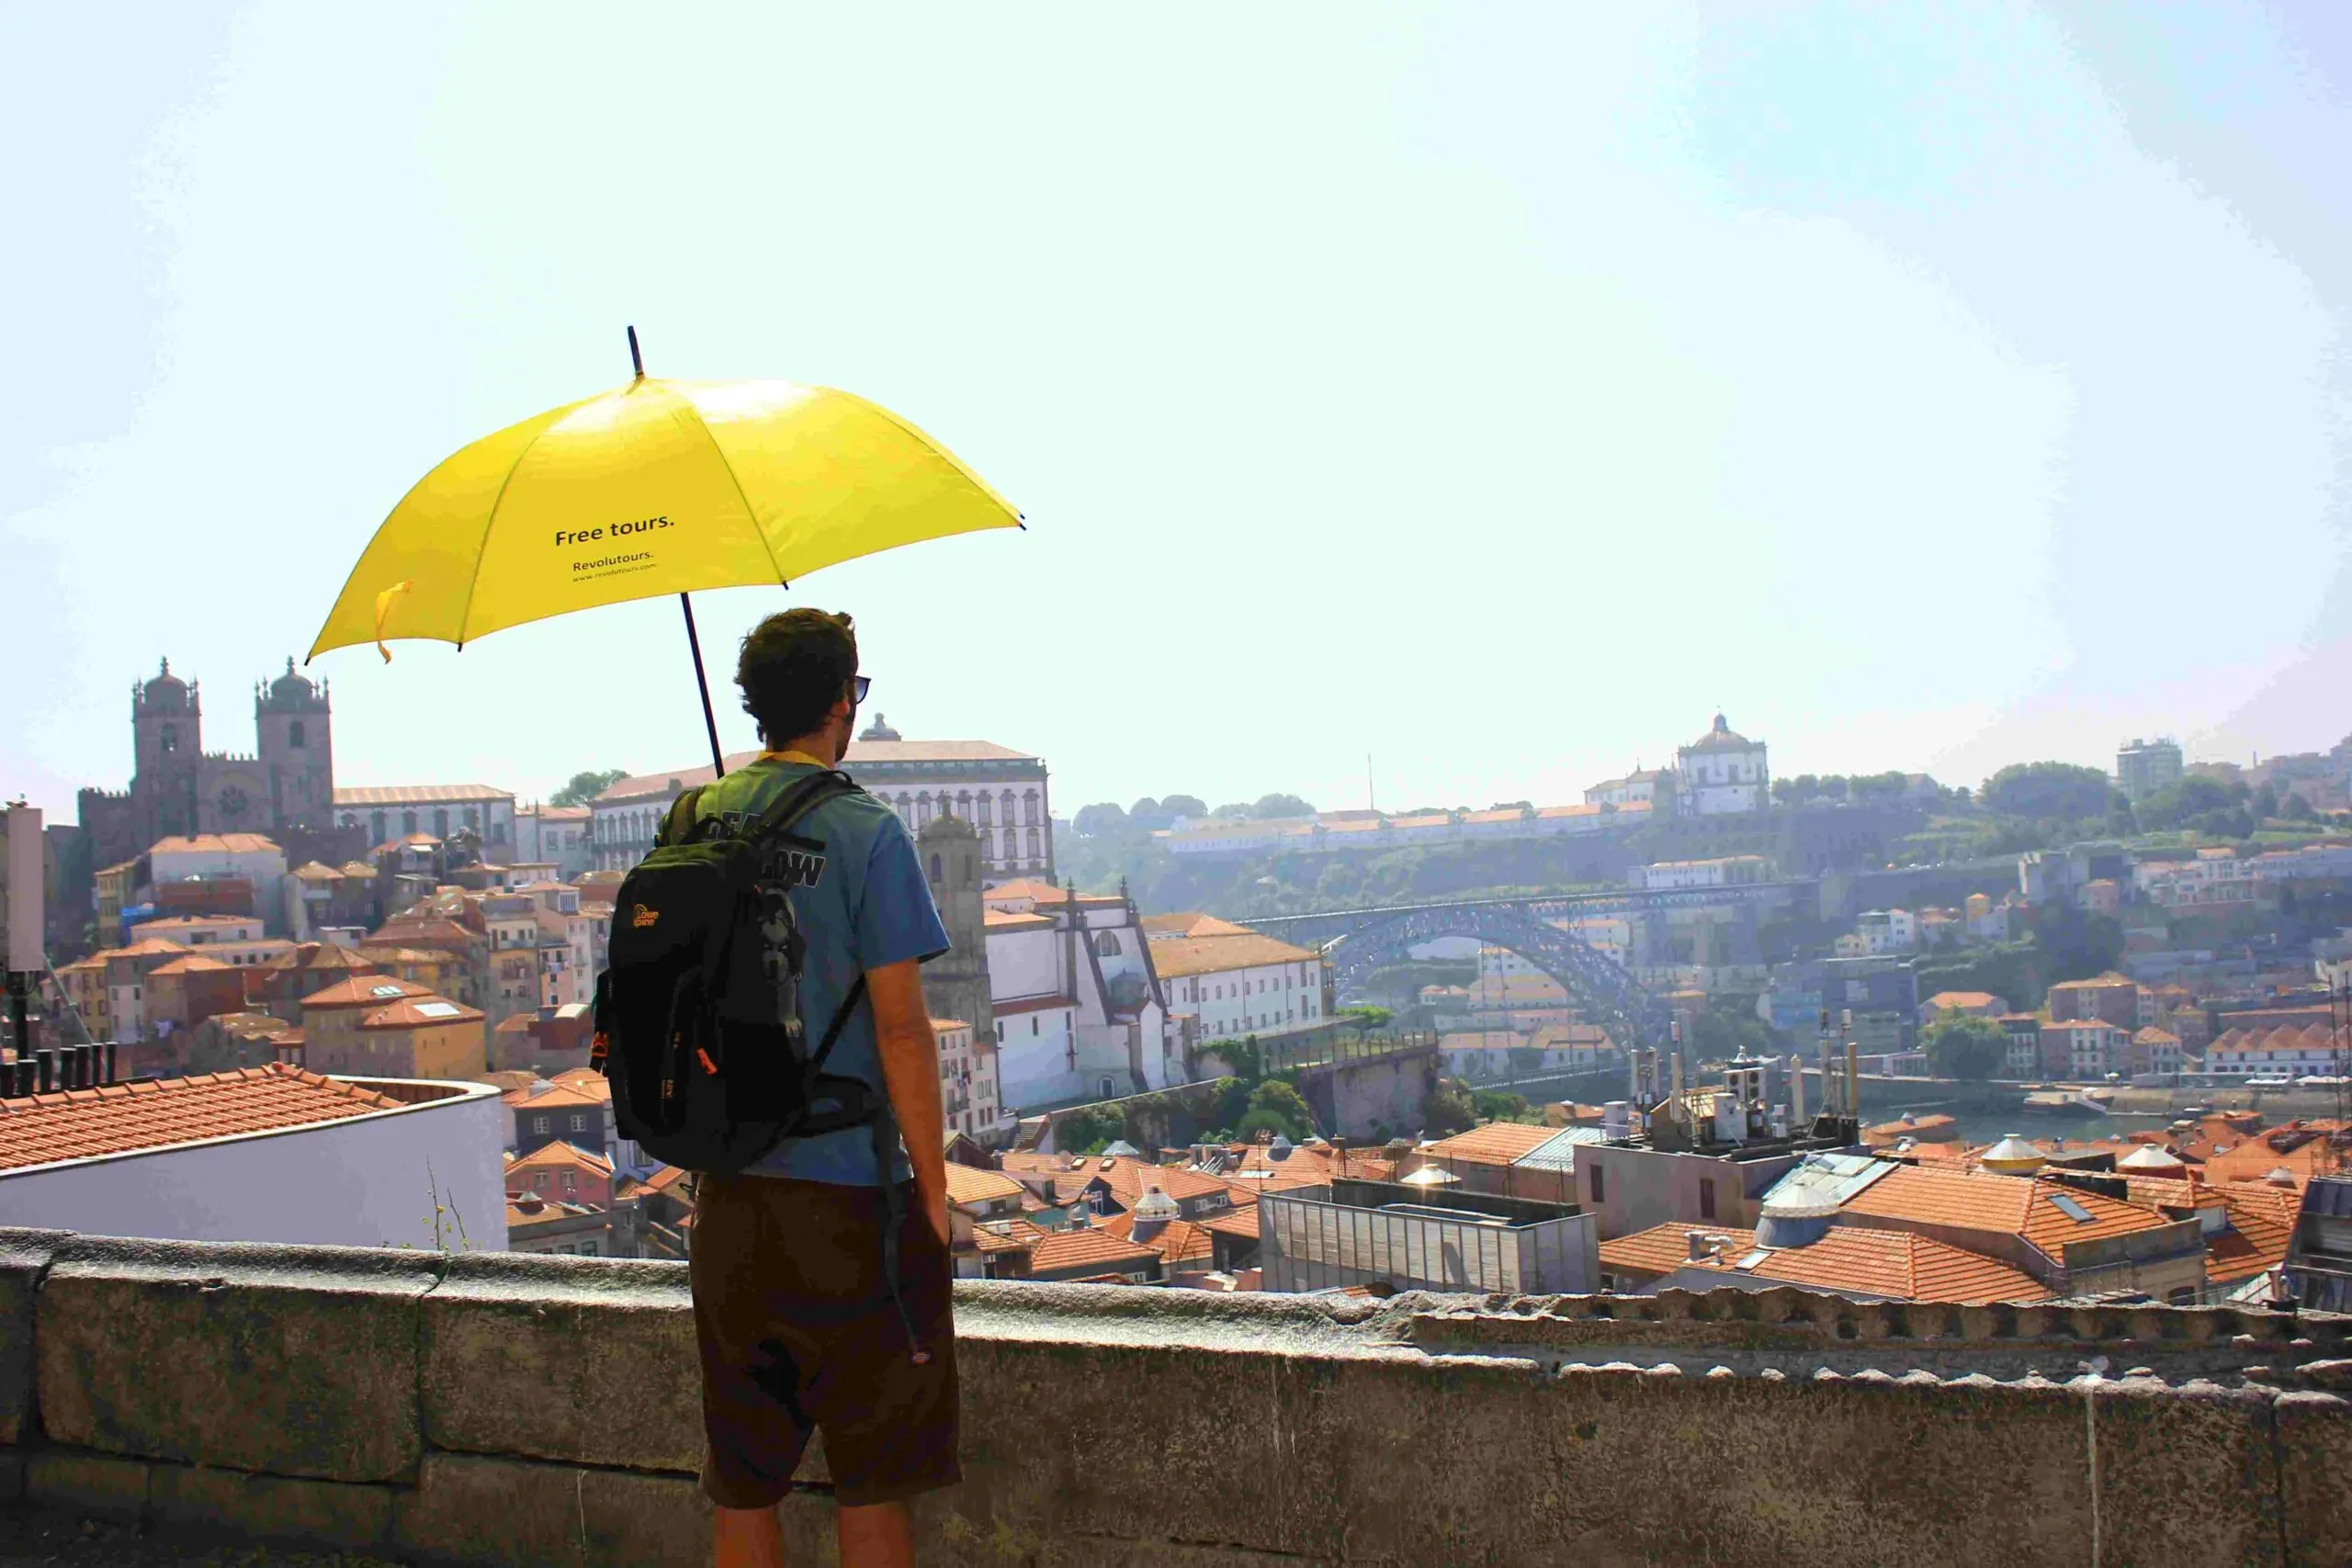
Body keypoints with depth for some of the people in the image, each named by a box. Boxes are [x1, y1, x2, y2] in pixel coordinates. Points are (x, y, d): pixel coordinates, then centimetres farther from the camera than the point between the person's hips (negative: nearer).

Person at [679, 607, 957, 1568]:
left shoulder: (693, 823, 5)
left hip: (727, 1190, 6)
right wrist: (933, 1188, -7)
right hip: (847, 1188, -6)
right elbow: (901, 1029, -15)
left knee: (742, 1480, 15)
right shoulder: (864, 831, -13)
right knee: (871, 1483, 7)